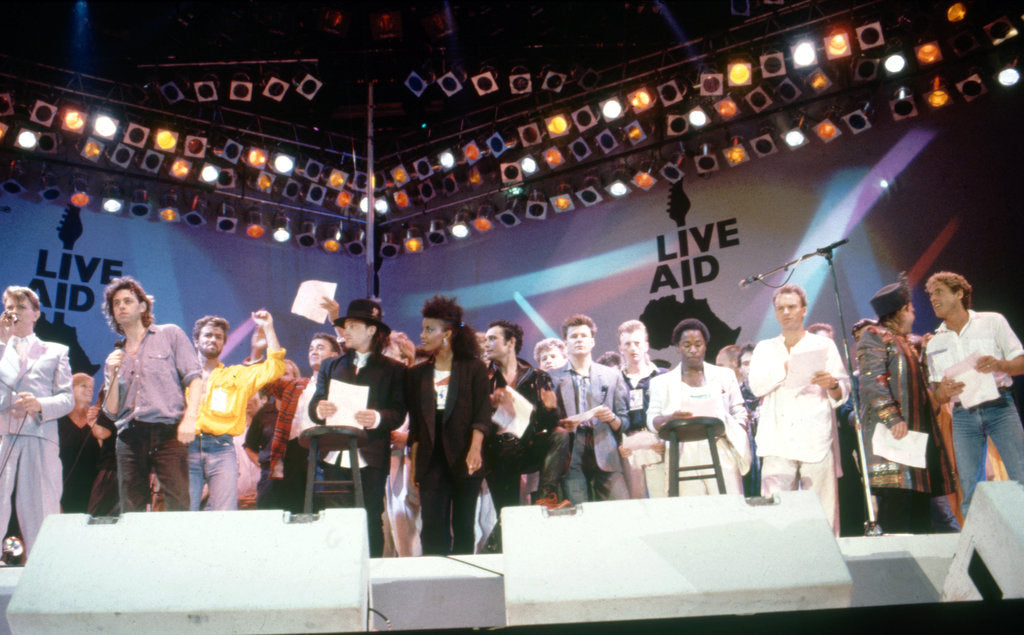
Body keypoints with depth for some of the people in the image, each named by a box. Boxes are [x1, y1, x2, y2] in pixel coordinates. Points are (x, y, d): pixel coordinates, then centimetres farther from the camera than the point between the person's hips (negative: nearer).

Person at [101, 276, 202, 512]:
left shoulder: (170, 334, 11)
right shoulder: (115, 356, 22)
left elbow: (194, 377, 1)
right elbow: (112, 411, 17)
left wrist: (190, 418, -14)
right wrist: (113, 374, 3)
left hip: (167, 433, -4)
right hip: (129, 437, 4)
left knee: (178, 505, -13)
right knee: (130, 509, 1)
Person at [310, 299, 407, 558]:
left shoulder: (393, 369, 9)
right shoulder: (331, 367, 20)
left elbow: (399, 413, 0)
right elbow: (314, 406, 13)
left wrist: (377, 418, -21)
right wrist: (320, 410, -11)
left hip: (372, 458, -3)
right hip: (335, 456, 3)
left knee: (371, 521, -3)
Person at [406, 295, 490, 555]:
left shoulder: (474, 368, 4)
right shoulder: (417, 374, 14)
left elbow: (482, 414, -4)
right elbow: (415, 425, 13)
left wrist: (475, 449, -19)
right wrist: (414, 465, 5)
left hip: (464, 459, -2)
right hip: (431, 460, 2)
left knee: (463, 528, 2)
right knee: (433, 528, -5)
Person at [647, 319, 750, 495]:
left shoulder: (725, 375, 17)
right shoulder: (662, 382, 13)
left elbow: (740, 414, 15)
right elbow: (652, 421, 6)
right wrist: (671, 418, -15)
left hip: (722, 456, 1)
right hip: (684, 459, -1)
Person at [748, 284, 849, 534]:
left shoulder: (824, 346, 15)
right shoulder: (765, 349, 18)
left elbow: (843, 392, 11)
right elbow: (756, 386, 2)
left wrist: (832, 385, -11)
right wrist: (787, 367, -8)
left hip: (816, 440, 0)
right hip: (778, 442, 1)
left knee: (822, 513, -4)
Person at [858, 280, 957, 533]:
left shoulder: (906, 342, 25)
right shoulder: (874, 336, -2)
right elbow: (872, 381, -15)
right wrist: (892, 418, -22)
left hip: (917, 427, 9)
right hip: (891, 428, -9)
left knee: (921, 491, 6)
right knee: (895, 491, -14)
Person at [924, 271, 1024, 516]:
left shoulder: (992, 321, 7)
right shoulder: (935, 343, 15)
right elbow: (938, 395, 14)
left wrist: (999, 364, -18)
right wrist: (943, 390, -11)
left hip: (999, 406, -3)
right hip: (963, 415, 3)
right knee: (970, 492, -2)